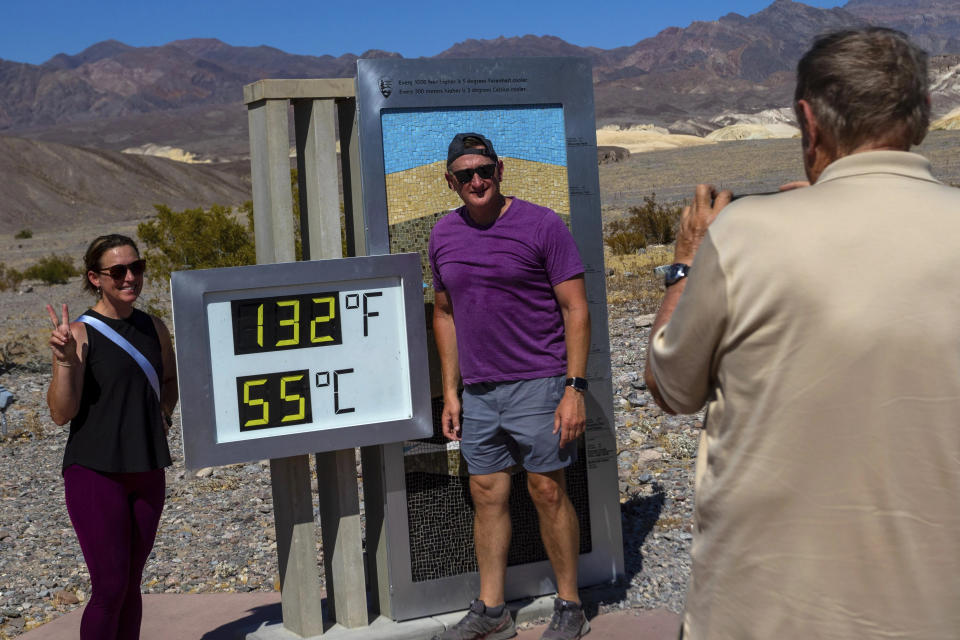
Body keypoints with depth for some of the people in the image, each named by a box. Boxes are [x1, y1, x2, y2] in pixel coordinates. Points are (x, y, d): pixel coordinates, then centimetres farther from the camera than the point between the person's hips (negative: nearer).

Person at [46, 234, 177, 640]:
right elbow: (61, 413, -14)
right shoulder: (79, 333, -9)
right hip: (95, 470, -5)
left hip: (146, 470, 6)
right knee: (110, 587, -6)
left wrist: (163, 412, 10)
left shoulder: (154, 328, 8)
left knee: (131, 584, 12)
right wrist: (64, 360, -27)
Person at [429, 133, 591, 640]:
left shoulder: (541, 225, -6)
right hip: (478, 392, 5)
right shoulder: (443, 236, 8)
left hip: (537, 384, -4)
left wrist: (575, 388, -14)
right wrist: (450, 391, 12)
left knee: (548, 493, 1)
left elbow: (576, 309, -7)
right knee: (486, 496, 9)